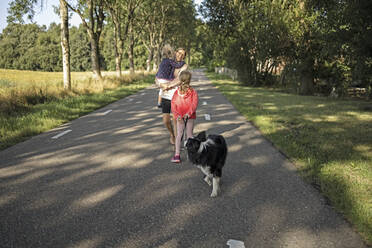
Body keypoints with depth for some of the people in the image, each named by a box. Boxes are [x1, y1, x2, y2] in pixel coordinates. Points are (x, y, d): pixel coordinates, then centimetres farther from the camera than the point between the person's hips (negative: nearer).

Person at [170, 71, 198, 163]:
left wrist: (177, 116, -10)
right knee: (189, 134, 7)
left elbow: (177, 105, -7)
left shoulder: (176, 92, -4)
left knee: (179, 134, 2)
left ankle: (177, 155, -1)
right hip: (191, 117, -1)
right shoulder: (193, 92, -8)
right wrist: (188, 114, -19)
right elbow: (194, 104, -16)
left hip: (179, 117, 1)